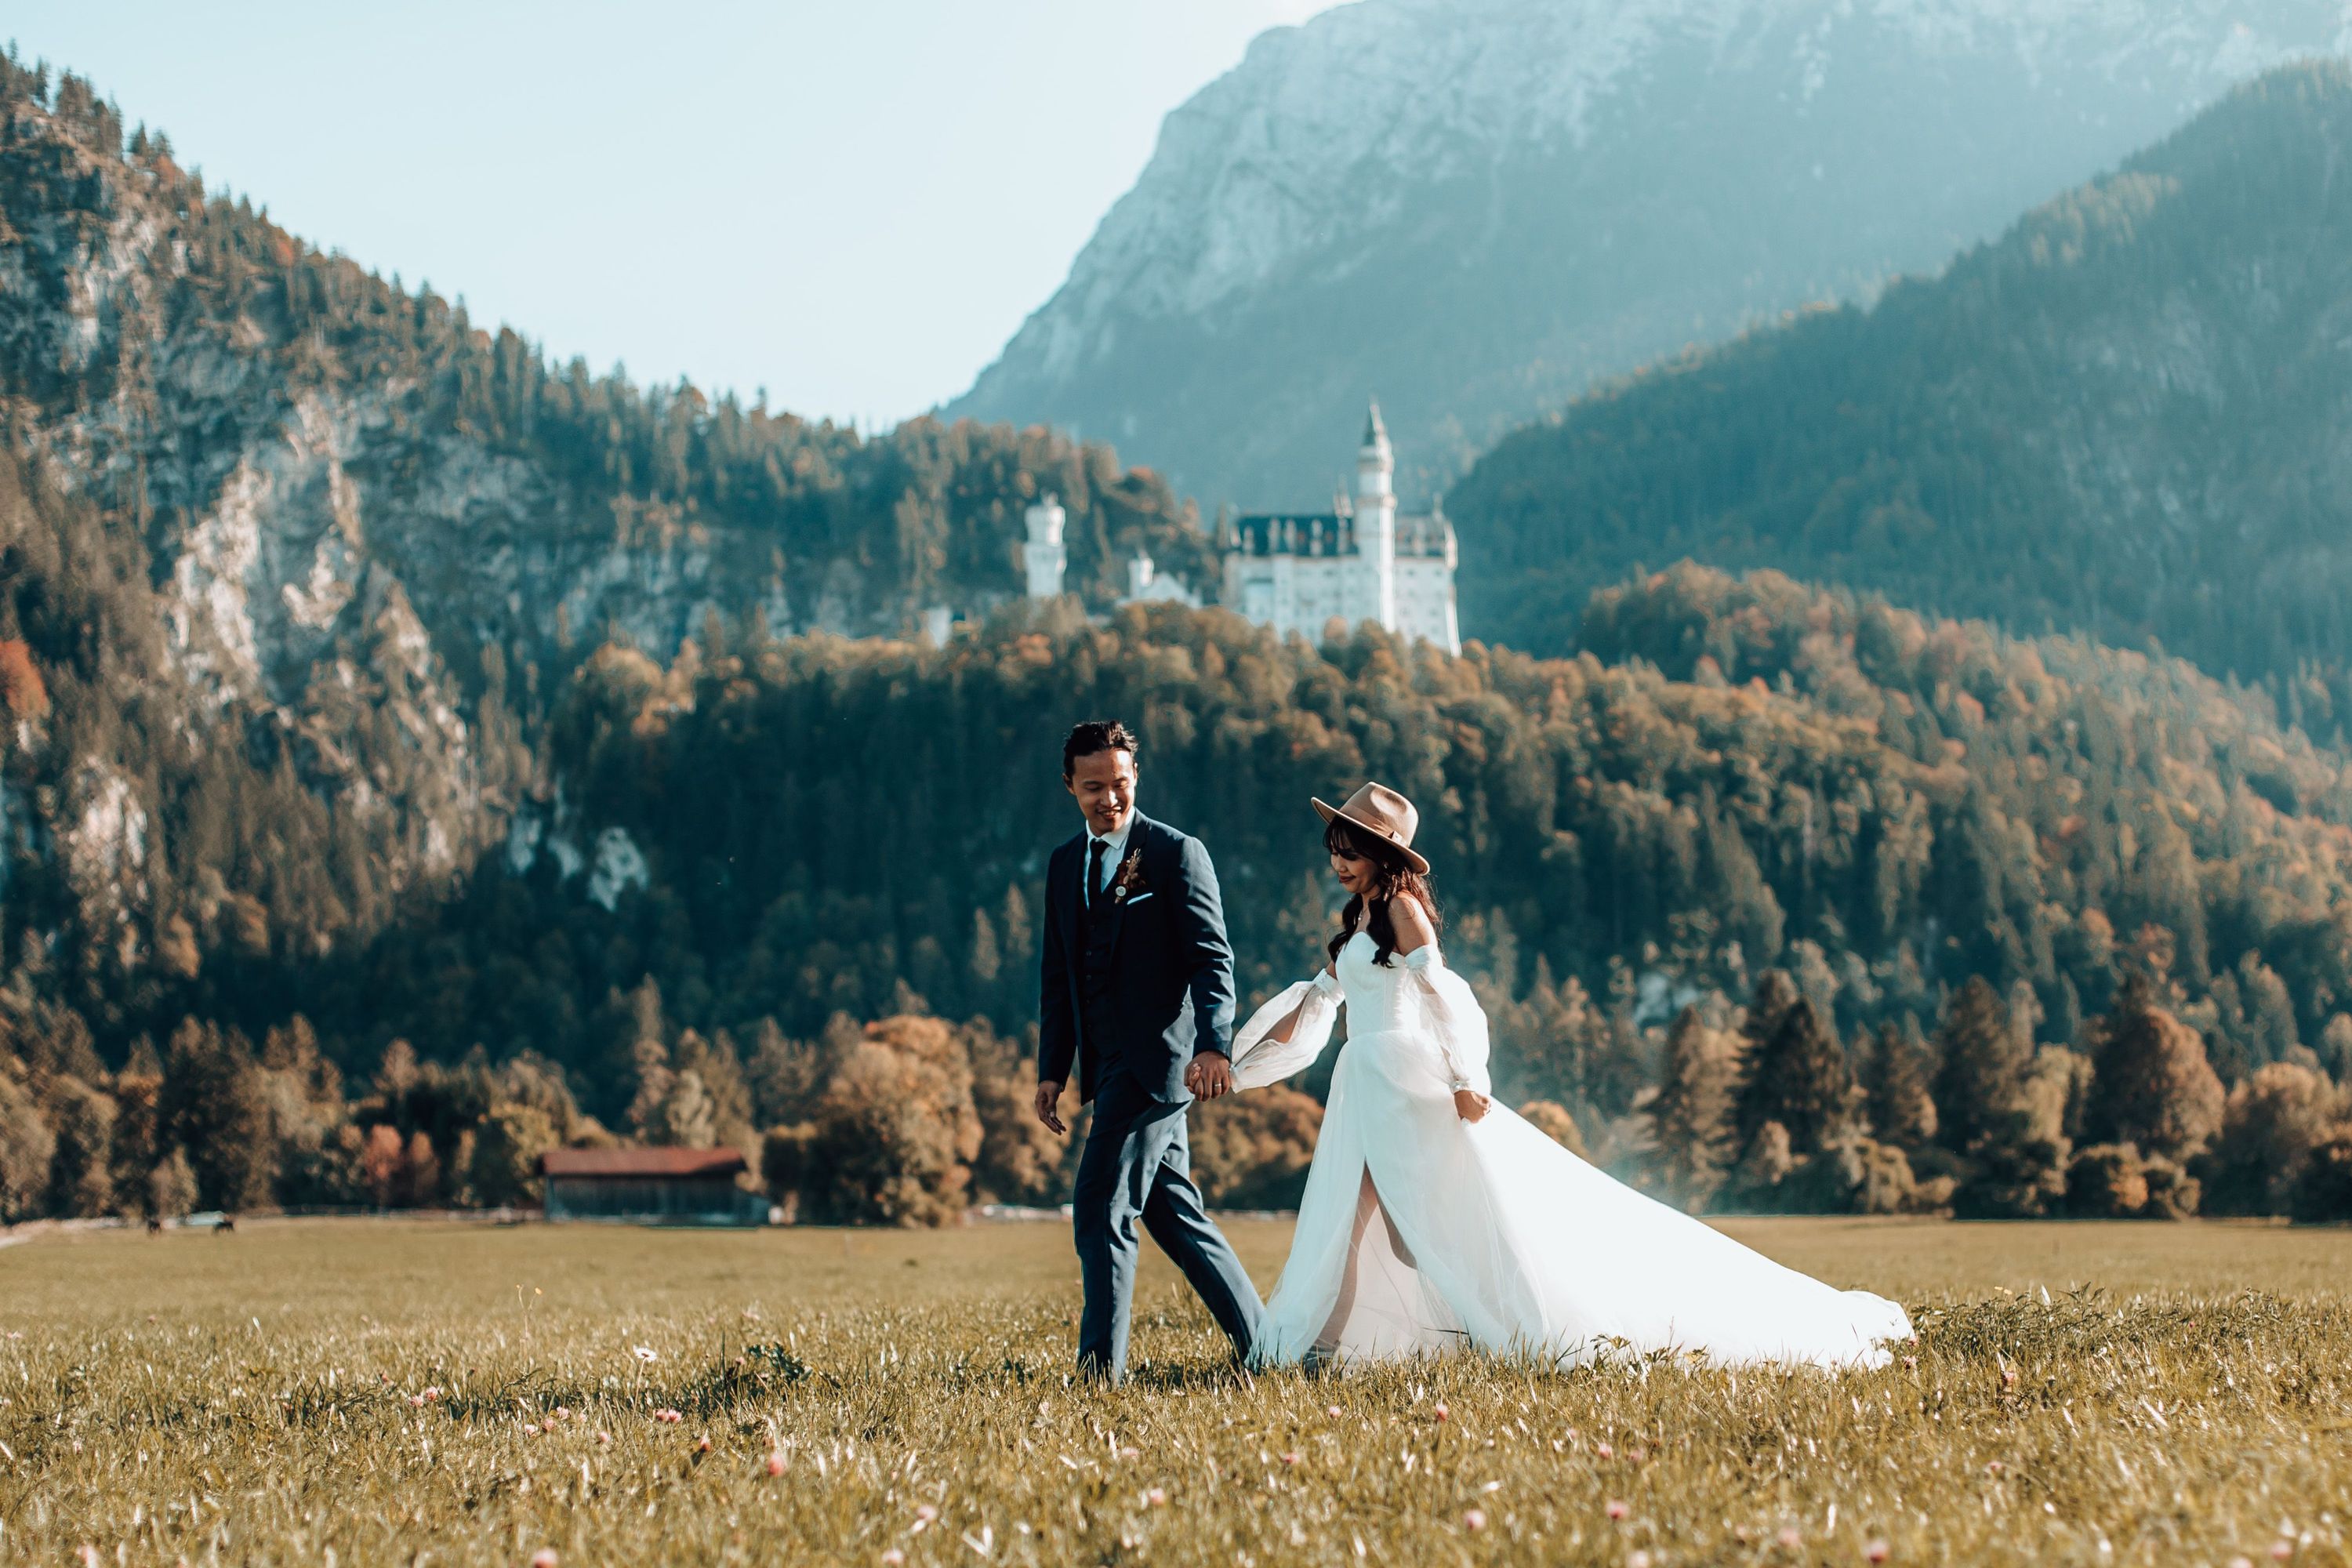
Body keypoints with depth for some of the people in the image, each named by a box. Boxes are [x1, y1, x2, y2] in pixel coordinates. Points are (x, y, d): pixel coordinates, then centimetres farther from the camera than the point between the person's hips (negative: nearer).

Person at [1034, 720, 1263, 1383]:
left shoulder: (1177, 854, -5)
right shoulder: (1066, 864, 15)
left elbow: (1212, 959, -12)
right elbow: (1056, 973, 19)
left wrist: (1213, 1045, -26)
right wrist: (1052, 1070, 13)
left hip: (1157, 1058, -7)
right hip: (1109, 1066, 7)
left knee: (1101, 1207, -13)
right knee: (1173, 1213, 11)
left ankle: (1102, 1364, -10)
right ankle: (1257, 1343, 20)